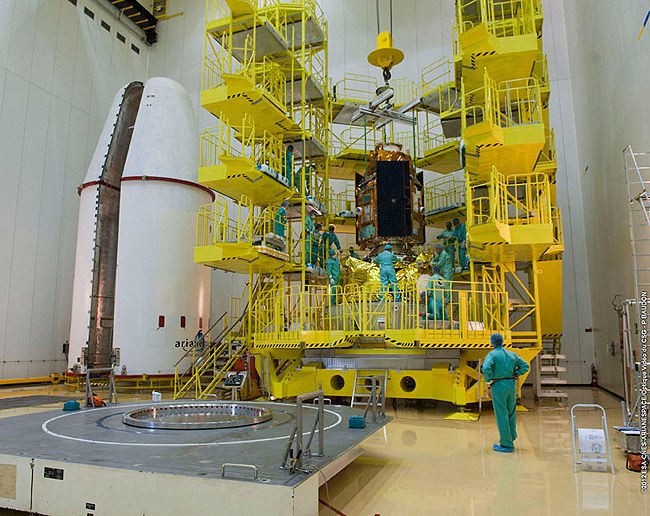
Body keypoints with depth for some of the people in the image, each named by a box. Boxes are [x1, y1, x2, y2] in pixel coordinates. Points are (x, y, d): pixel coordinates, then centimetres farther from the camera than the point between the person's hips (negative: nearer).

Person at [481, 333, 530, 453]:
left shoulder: (492, 354, -7)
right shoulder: (511, 354, 11)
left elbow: (486, 368, -24)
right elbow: (525, 366, 15)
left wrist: (488, 384, -11)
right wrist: (515, 375, 10)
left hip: (498, 385, -5)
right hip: (511, 384, 6)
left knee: (501, 415, 1)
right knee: (511, 413, 20)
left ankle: (506, 445, 5)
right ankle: (511, 437, 28)